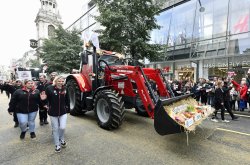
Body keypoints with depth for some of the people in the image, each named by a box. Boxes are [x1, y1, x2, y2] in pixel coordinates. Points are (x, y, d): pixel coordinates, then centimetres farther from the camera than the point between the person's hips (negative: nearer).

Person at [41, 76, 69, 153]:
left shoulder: (65, 89, -3)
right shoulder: (49, 88, -12)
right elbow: (47, 99, -4)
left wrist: (66, 106, 4)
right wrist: (44, 99, -25)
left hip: (63, 112, 1)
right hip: (53, 112, -1)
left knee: (62, 127, -5)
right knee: (55, 129, 11)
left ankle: (62, 139, 28)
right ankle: (57, 145, 31)